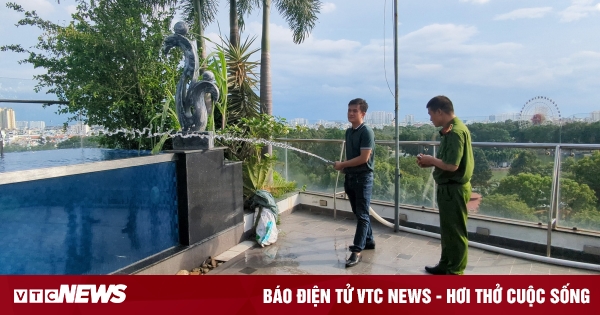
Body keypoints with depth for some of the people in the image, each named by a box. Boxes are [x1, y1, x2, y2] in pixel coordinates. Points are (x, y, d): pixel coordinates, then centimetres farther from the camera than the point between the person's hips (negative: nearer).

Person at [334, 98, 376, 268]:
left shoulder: (367, 132, -14)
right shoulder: (348, 131, 10)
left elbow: (364, 158, -20)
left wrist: (342, 164, -13)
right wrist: (344, 169, 5)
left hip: (363, 178, -8)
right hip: (350, 177, 8)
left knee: (362, 214, -2)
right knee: (358, 213, 16)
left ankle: (357, 251, 0)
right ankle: (369, 241, 31)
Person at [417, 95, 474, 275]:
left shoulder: (455, 132, -20)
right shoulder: (452, 129, 11)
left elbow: (452, 165, -26)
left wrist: (431, 160, -11)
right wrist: (431, 163, 4)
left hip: (453, 189, -10)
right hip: (449, 187, 10)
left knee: (455, 231, 2)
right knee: (448, 229, 18)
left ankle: (455, 272, 15)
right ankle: (446, 265, 31)